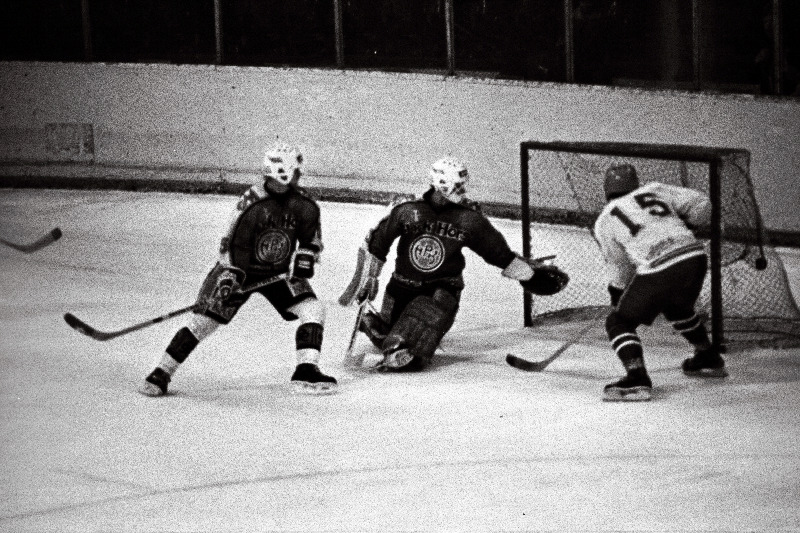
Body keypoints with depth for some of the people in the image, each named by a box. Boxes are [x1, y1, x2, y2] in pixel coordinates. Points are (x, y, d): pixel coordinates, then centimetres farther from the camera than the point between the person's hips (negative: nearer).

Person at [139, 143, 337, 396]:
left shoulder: (305, 207, -12)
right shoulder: (251, 204, -26)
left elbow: (311, 240, 6)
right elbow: (232, 246, -23)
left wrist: (304, 260, -11)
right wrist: (229, 281, -29)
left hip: (280, 271, 5)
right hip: (241, 267, -5)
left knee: (312, 309, -12)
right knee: (204, 320, -10)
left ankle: (306, 373, -7)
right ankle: (161, 374, -1)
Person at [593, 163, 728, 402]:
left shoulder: (604, 221, 13)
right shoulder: (653, 190, 20)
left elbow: (620, 270, 17)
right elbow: (700, 204, 17)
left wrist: (616, 295, 34)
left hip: (659, 269, -5)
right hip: (695, 257, 5)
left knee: (619, 322, 8)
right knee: (677, 307, 36)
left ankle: (637, 378, -15)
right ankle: (710, 360, 48)